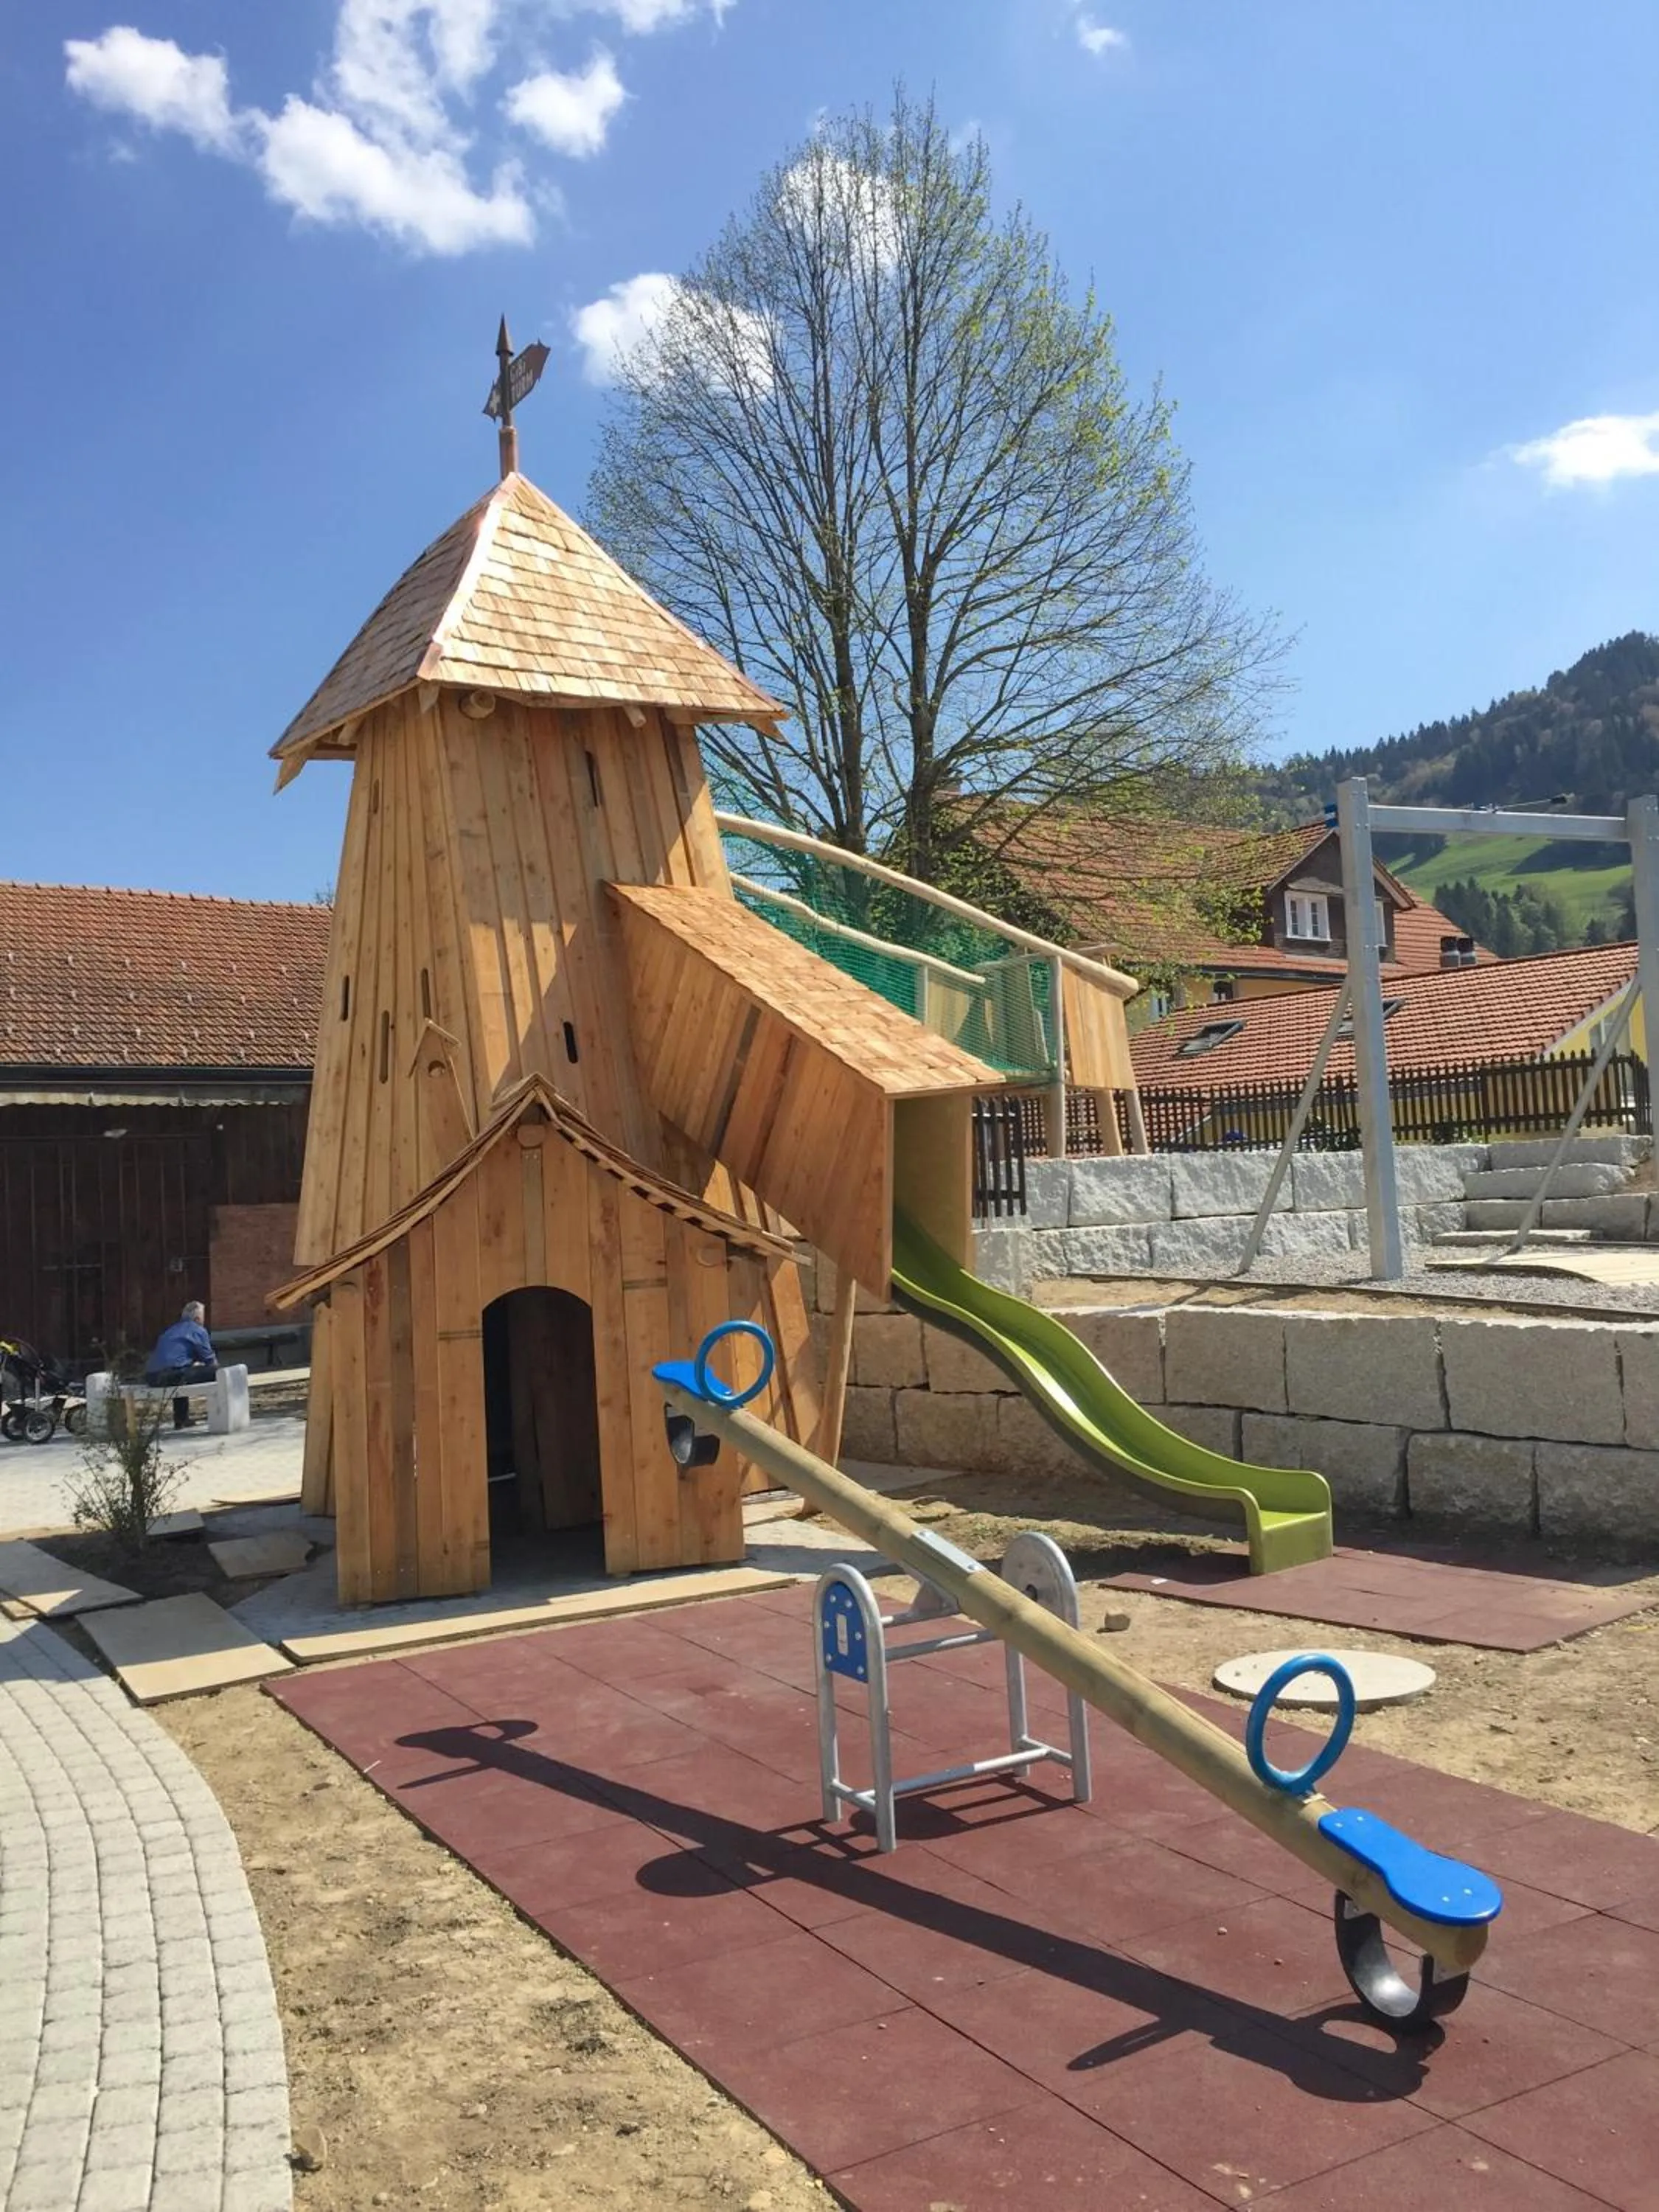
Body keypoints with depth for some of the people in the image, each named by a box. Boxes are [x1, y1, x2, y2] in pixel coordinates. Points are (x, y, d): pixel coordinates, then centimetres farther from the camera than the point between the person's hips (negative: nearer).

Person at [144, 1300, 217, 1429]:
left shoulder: (171, 1330, 28)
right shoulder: (198, 1330, 5)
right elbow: (209, 1359, 5)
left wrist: (195, 1364, 43)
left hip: (151, 1376, 8)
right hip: (172, 1375, -8)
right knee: (213, 1371, 0)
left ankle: (181, 1420, 38)